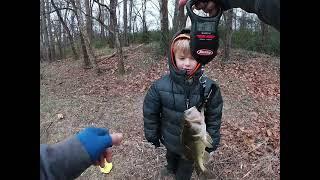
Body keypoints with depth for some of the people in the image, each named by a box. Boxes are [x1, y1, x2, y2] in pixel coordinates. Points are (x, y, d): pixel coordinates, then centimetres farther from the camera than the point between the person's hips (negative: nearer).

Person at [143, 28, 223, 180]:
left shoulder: (209, 87, -22)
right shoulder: (160, 86, -24)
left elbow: (214, 117, -10)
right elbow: (150, 112, -10)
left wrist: (212, 140, -3)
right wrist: (152, 134, 0)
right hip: (170, 140, 1)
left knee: (186, 167, 25)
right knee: (171, 156, 33)